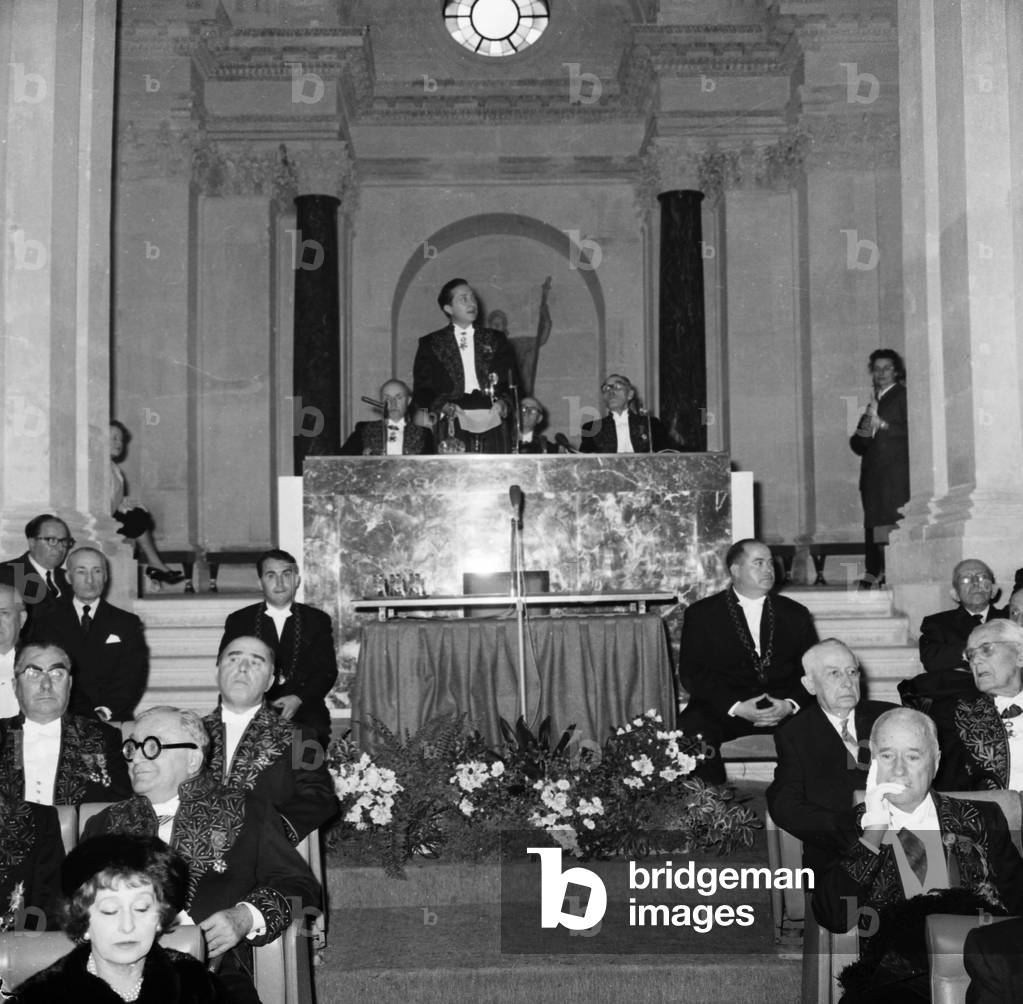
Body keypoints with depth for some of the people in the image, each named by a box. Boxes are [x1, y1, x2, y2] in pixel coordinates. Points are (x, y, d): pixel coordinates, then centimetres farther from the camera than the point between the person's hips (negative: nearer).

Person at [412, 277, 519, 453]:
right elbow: (421, 391, 6)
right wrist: (442, 406, -13)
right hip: (453, 424, -2)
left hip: (491, 424, 2)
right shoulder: (430, 344, 11)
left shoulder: (496, 340, 18)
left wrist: (503, 403, -7)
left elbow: (513, 382, 13)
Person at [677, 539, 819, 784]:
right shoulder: (702, 614, 8)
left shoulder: (795, 614, 18)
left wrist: (791, 704, -12)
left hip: (784, 709, 2)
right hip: (723, 708, -2)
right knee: (693, 727, -32)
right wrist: (736, 707, -16)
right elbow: (691, 674, -1)